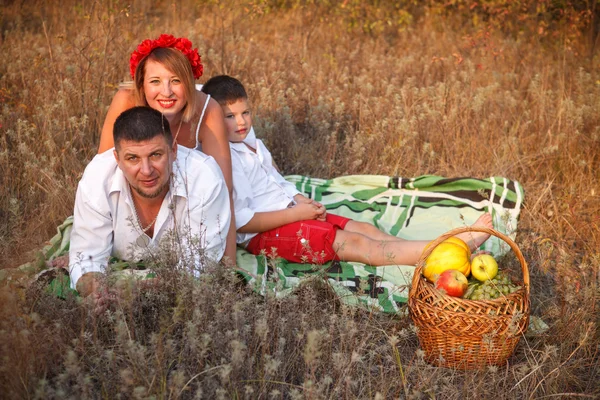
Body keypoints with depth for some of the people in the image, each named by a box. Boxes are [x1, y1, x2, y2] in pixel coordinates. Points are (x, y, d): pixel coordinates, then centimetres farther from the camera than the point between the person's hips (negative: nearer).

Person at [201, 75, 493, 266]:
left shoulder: (253, 146, 14)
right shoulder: (226, 161, -18)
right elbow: (241, 220, -24)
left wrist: (300, 202, 2)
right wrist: (296, 213, -20)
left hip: (287, 213, 10)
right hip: (263, 235, -10)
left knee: (363, 229, -4)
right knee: (354, 244, -16)